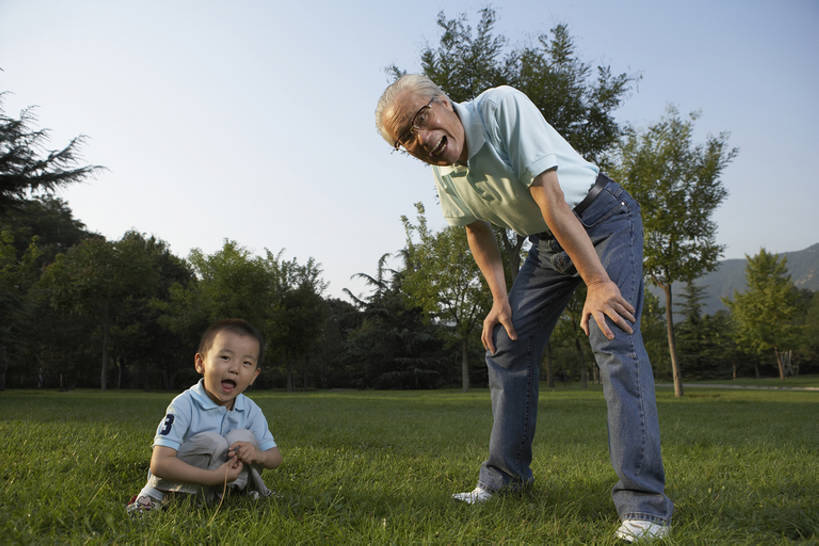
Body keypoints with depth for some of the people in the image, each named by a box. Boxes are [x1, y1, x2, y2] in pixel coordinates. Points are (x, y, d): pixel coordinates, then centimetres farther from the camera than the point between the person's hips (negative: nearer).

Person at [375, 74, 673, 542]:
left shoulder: (503, 106, -26)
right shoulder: (444, 172, -4)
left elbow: (550, 197, -30)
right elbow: (478, 231, 10)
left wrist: (597, 282, -30)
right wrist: (500, 299, 2)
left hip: (603, 218, -7)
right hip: (546, 242, 7)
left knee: (613, 336, -23)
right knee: (506, 343, 4)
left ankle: (644, 504, -19)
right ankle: (507, 473, 18)